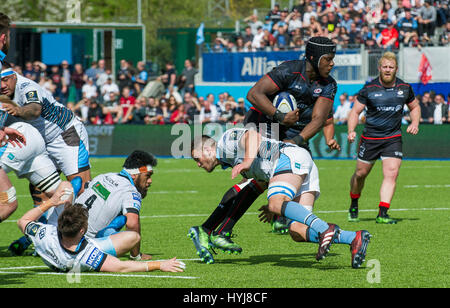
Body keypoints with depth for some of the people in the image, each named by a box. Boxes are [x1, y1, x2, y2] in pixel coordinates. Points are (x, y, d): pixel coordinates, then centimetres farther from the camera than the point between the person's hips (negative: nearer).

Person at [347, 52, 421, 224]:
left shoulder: (404, 88, 1)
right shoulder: (369, 89, -7)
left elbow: (414, 107, 18)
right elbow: (355, 111, -3)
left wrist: (415, 123, -1)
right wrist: (351, 131, -19)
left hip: (393, 138, 1)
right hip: (370, 137, -1)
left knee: (391, 173, -16)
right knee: (360, 174, 7)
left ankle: (382, 213, -18)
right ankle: (353, 207, 34)